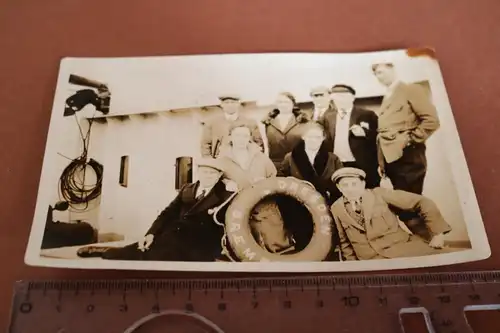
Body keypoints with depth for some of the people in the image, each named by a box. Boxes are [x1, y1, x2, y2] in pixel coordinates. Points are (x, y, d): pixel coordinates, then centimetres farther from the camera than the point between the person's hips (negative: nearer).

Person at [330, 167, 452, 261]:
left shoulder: (379, 194, -1)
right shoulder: (336, 209, 6)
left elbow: (423, 203, 0)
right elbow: (344, 242, 17)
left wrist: (437, 232, -3)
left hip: (402, 248, 0)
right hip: (371, 260, 0)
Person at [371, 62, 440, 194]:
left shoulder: (411, 90, 2)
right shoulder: (386, 98, 22)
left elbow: (432, 120, -7)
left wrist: (410, 140, -11)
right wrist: (381, 162, 9)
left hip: (408, 157, -6)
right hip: (390, 158, 7)